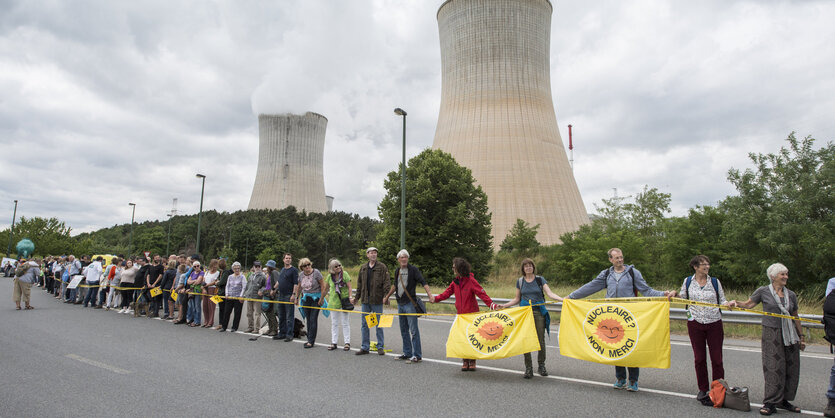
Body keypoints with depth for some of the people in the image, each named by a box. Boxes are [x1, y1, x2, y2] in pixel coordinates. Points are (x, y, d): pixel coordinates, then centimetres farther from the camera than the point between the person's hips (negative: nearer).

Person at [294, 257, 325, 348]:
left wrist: (322, 298, -13)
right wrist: (297, 298, 18)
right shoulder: (301, 275, 2)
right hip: (306, 298, 5)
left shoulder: (316, 272, -13)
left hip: (316, 298, -5)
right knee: (308, 319, 7)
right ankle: (310, 339, 16)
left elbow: (323, 285, -12)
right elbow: (299, 287, 17)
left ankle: (311, 341, -5)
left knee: (313, 319, -8)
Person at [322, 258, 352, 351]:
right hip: (333, 302, 3)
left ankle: (347, 343, 9)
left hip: (344, 301, -3)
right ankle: (334, 343, 17)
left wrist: (350, 297, -17)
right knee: (334, 323, 10)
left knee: (345, 323, 2)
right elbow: (325, 289, 12)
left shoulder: (344, 274, -8)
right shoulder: (329, 277, 0)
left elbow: (349, 287, -8)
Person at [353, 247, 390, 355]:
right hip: (365, 300, 5)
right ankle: (365, 347, 19)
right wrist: (356, 298, 14)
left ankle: (380, 347, 14)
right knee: (365, 324, 9)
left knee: (379, 324, 3)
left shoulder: (382, 267, -4)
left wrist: (386, 296, -18)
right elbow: (359, 284, 16)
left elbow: (386, 283, -8)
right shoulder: (363, 268, 10)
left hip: (377, 301, -4)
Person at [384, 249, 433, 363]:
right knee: (404, 330, 13)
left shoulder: (413, 269, -7)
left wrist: (430, 295, -27)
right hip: (400, 304, 7)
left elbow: (423, 282, -13)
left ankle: (417, 355, -2)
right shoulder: (397, 271, 12)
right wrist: (387, 297, 33)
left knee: (414, 330, -7)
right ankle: (407, 353, 22)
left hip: (410, 303, -7)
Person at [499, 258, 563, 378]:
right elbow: (517, 299, 16)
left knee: (541, 340, 1)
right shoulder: (520, 281, 10)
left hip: (539, 312, -1)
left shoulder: (540, 279, 5)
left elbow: (550, 293, -5)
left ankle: (541, 366, 18)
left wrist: (562, 299, -21)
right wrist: (504, 305, 7)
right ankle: (528, 368, 8)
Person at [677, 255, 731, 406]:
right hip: (695, 324, 0)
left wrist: (727, 304, -14)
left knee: (716, 358, 0)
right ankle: (703, 389, 21)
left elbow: (722, 300, 7)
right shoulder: (688, 281, 4)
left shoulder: (715, 282, 3)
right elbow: (682, 297, 16)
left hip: (714, 324, 0)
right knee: (699, 358, 7)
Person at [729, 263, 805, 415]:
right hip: (771, 333, -5)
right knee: (773, 368, -6)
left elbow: (795, 317, 16)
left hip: (790, 335, 5)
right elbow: (748, 304, 0)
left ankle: (783, 400, 21)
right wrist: (737, 303, -21)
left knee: (791, 368, 7)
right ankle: (770, 403, 0)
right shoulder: (763, 291, -1)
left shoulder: (791, 295, 9)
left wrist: (801, 337, 17)